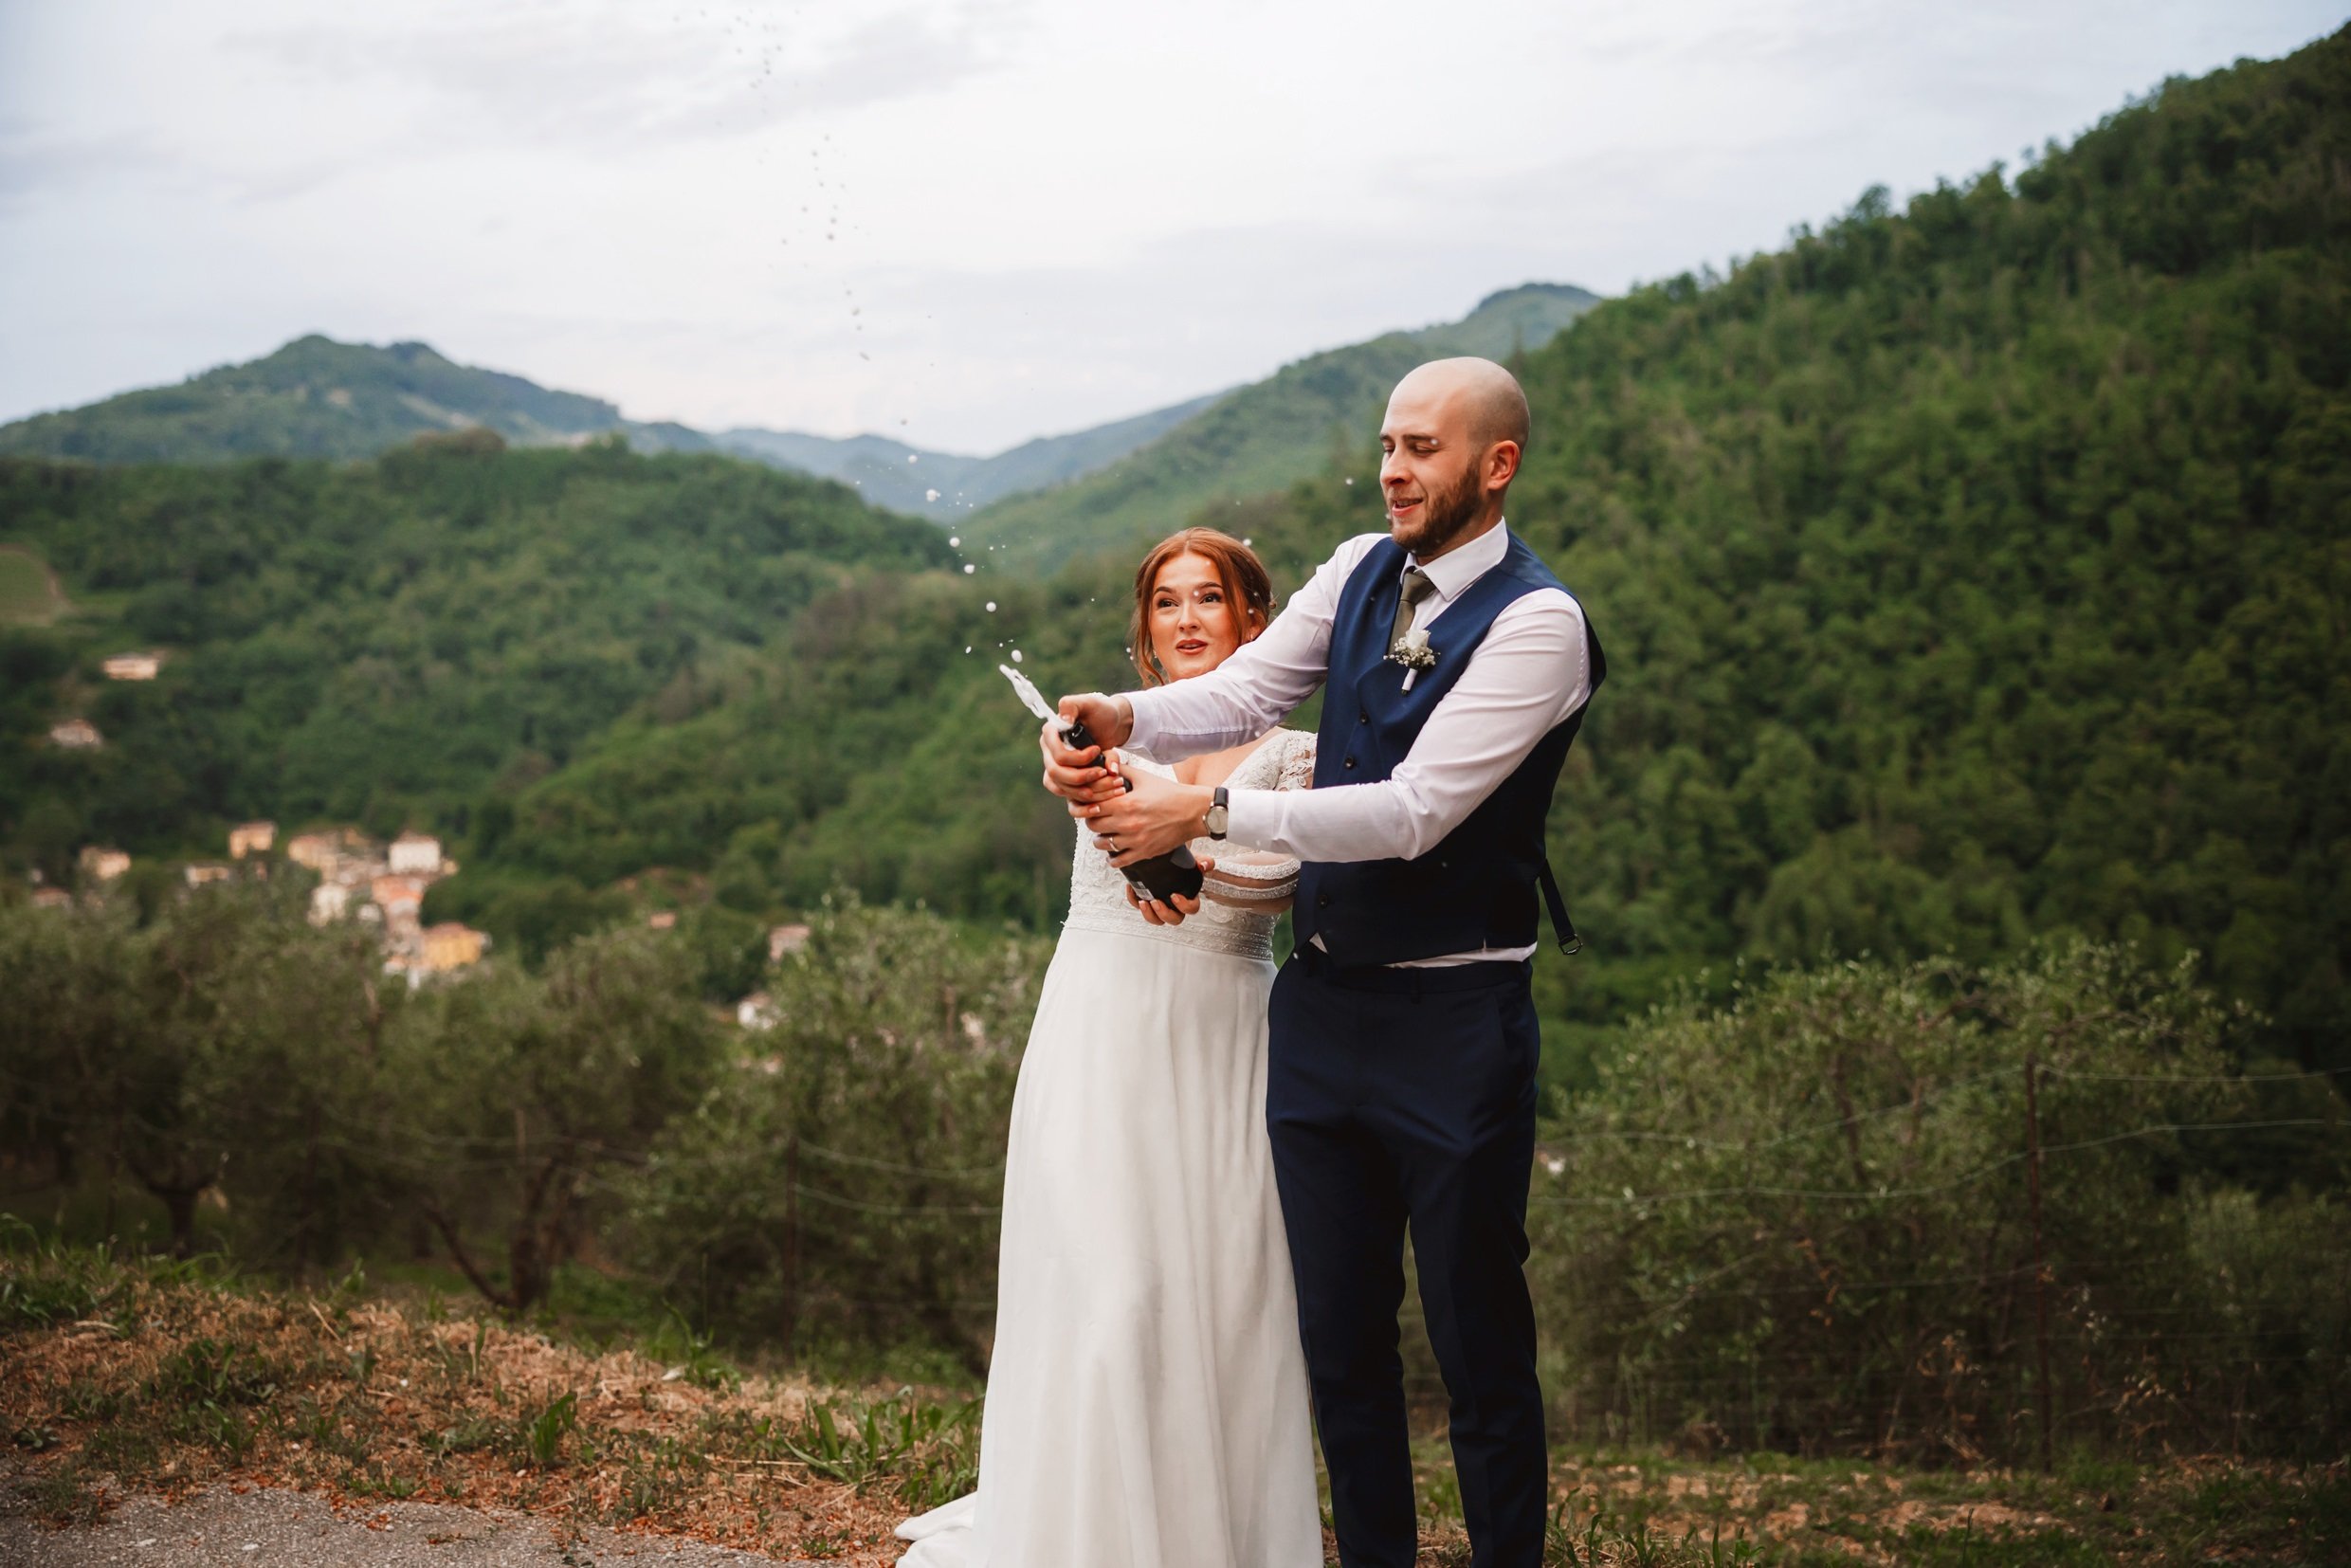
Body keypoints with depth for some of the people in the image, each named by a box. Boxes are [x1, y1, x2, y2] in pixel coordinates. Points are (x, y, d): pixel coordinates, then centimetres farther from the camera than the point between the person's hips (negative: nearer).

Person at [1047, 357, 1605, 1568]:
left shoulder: (1537, 622, -15)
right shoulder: (1361, 571, 7)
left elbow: (1413, 811, -22)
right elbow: (1242, 692, 0)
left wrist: (1206, 811, -26)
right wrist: (1120, 718, -20)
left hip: (1453, 1024, -6)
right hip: (1320, 1001, 6)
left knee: (1478, 1347, 4)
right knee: (1338, 1335, 15)